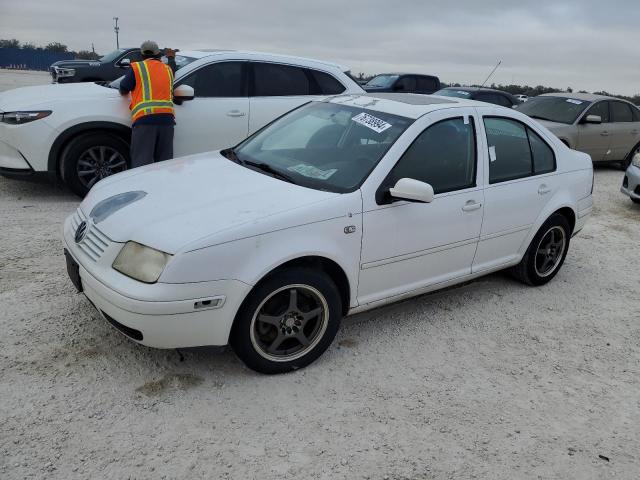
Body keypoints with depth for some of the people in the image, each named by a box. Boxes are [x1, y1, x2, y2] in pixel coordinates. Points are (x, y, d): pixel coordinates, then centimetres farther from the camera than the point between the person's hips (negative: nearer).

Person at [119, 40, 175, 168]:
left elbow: (123, 89, 9)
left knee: (142, 162, -7)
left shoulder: (136, 67, 8)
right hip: (167, 118, 4)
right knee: (165, 161, 9)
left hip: (145, 119, -4)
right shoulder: (168, 69, 20)